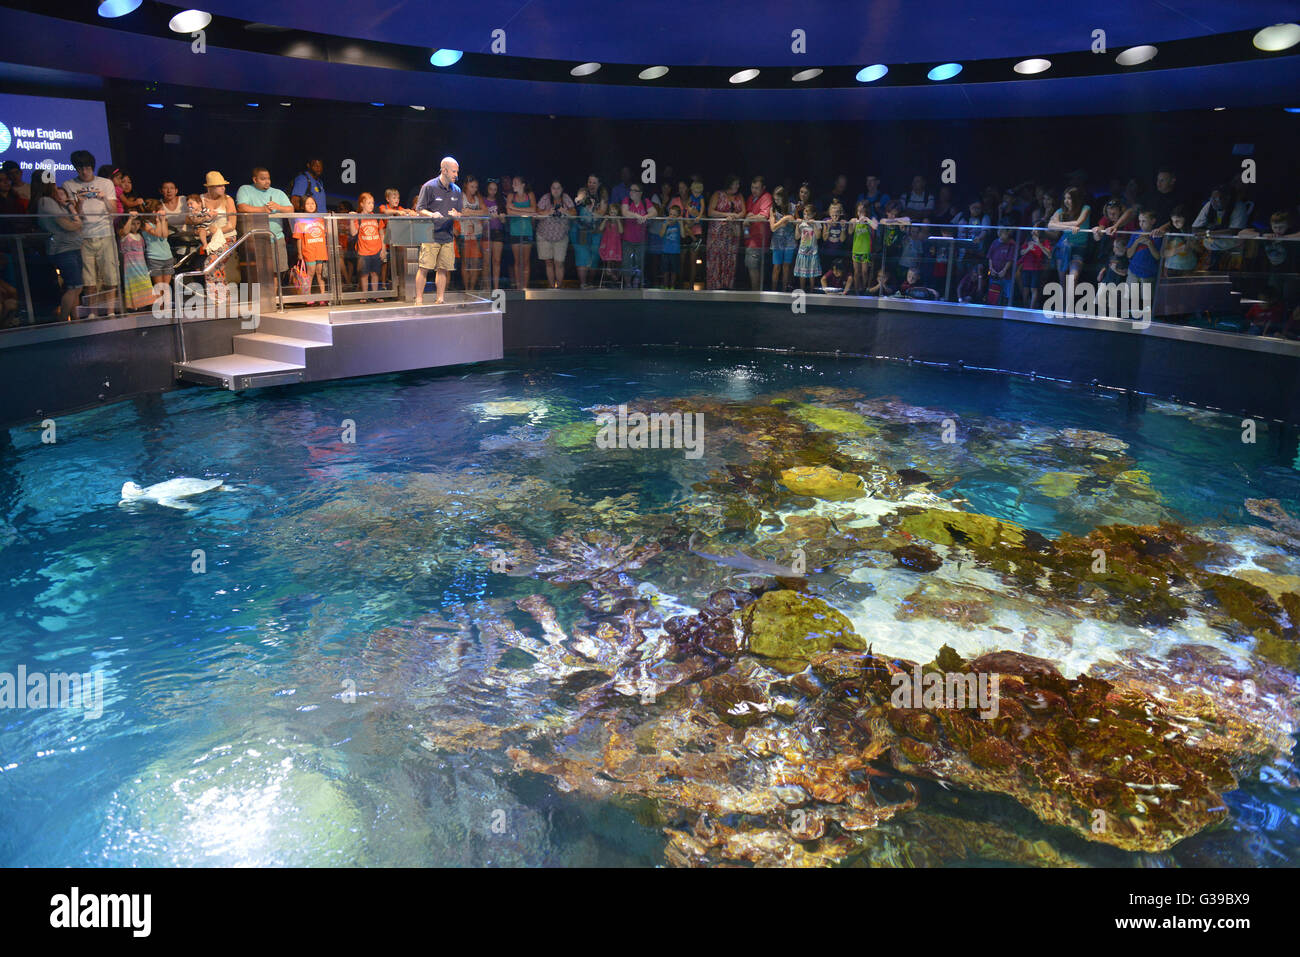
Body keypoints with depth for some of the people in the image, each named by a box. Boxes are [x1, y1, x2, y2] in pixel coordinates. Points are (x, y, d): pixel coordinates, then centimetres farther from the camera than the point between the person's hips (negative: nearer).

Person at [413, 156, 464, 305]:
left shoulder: (457, 190, 13)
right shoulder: (429, 187, -3)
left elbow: (460, 213, 18)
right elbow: (419, 209, -3)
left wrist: (456, 215, -6)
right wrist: (432, 215, -23)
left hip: (447, 236, 5)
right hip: (430, 235, -5)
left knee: (443, 269, 4)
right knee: (424, 268, -8)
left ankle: (440, 299, 12)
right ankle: (419, 300, -4)